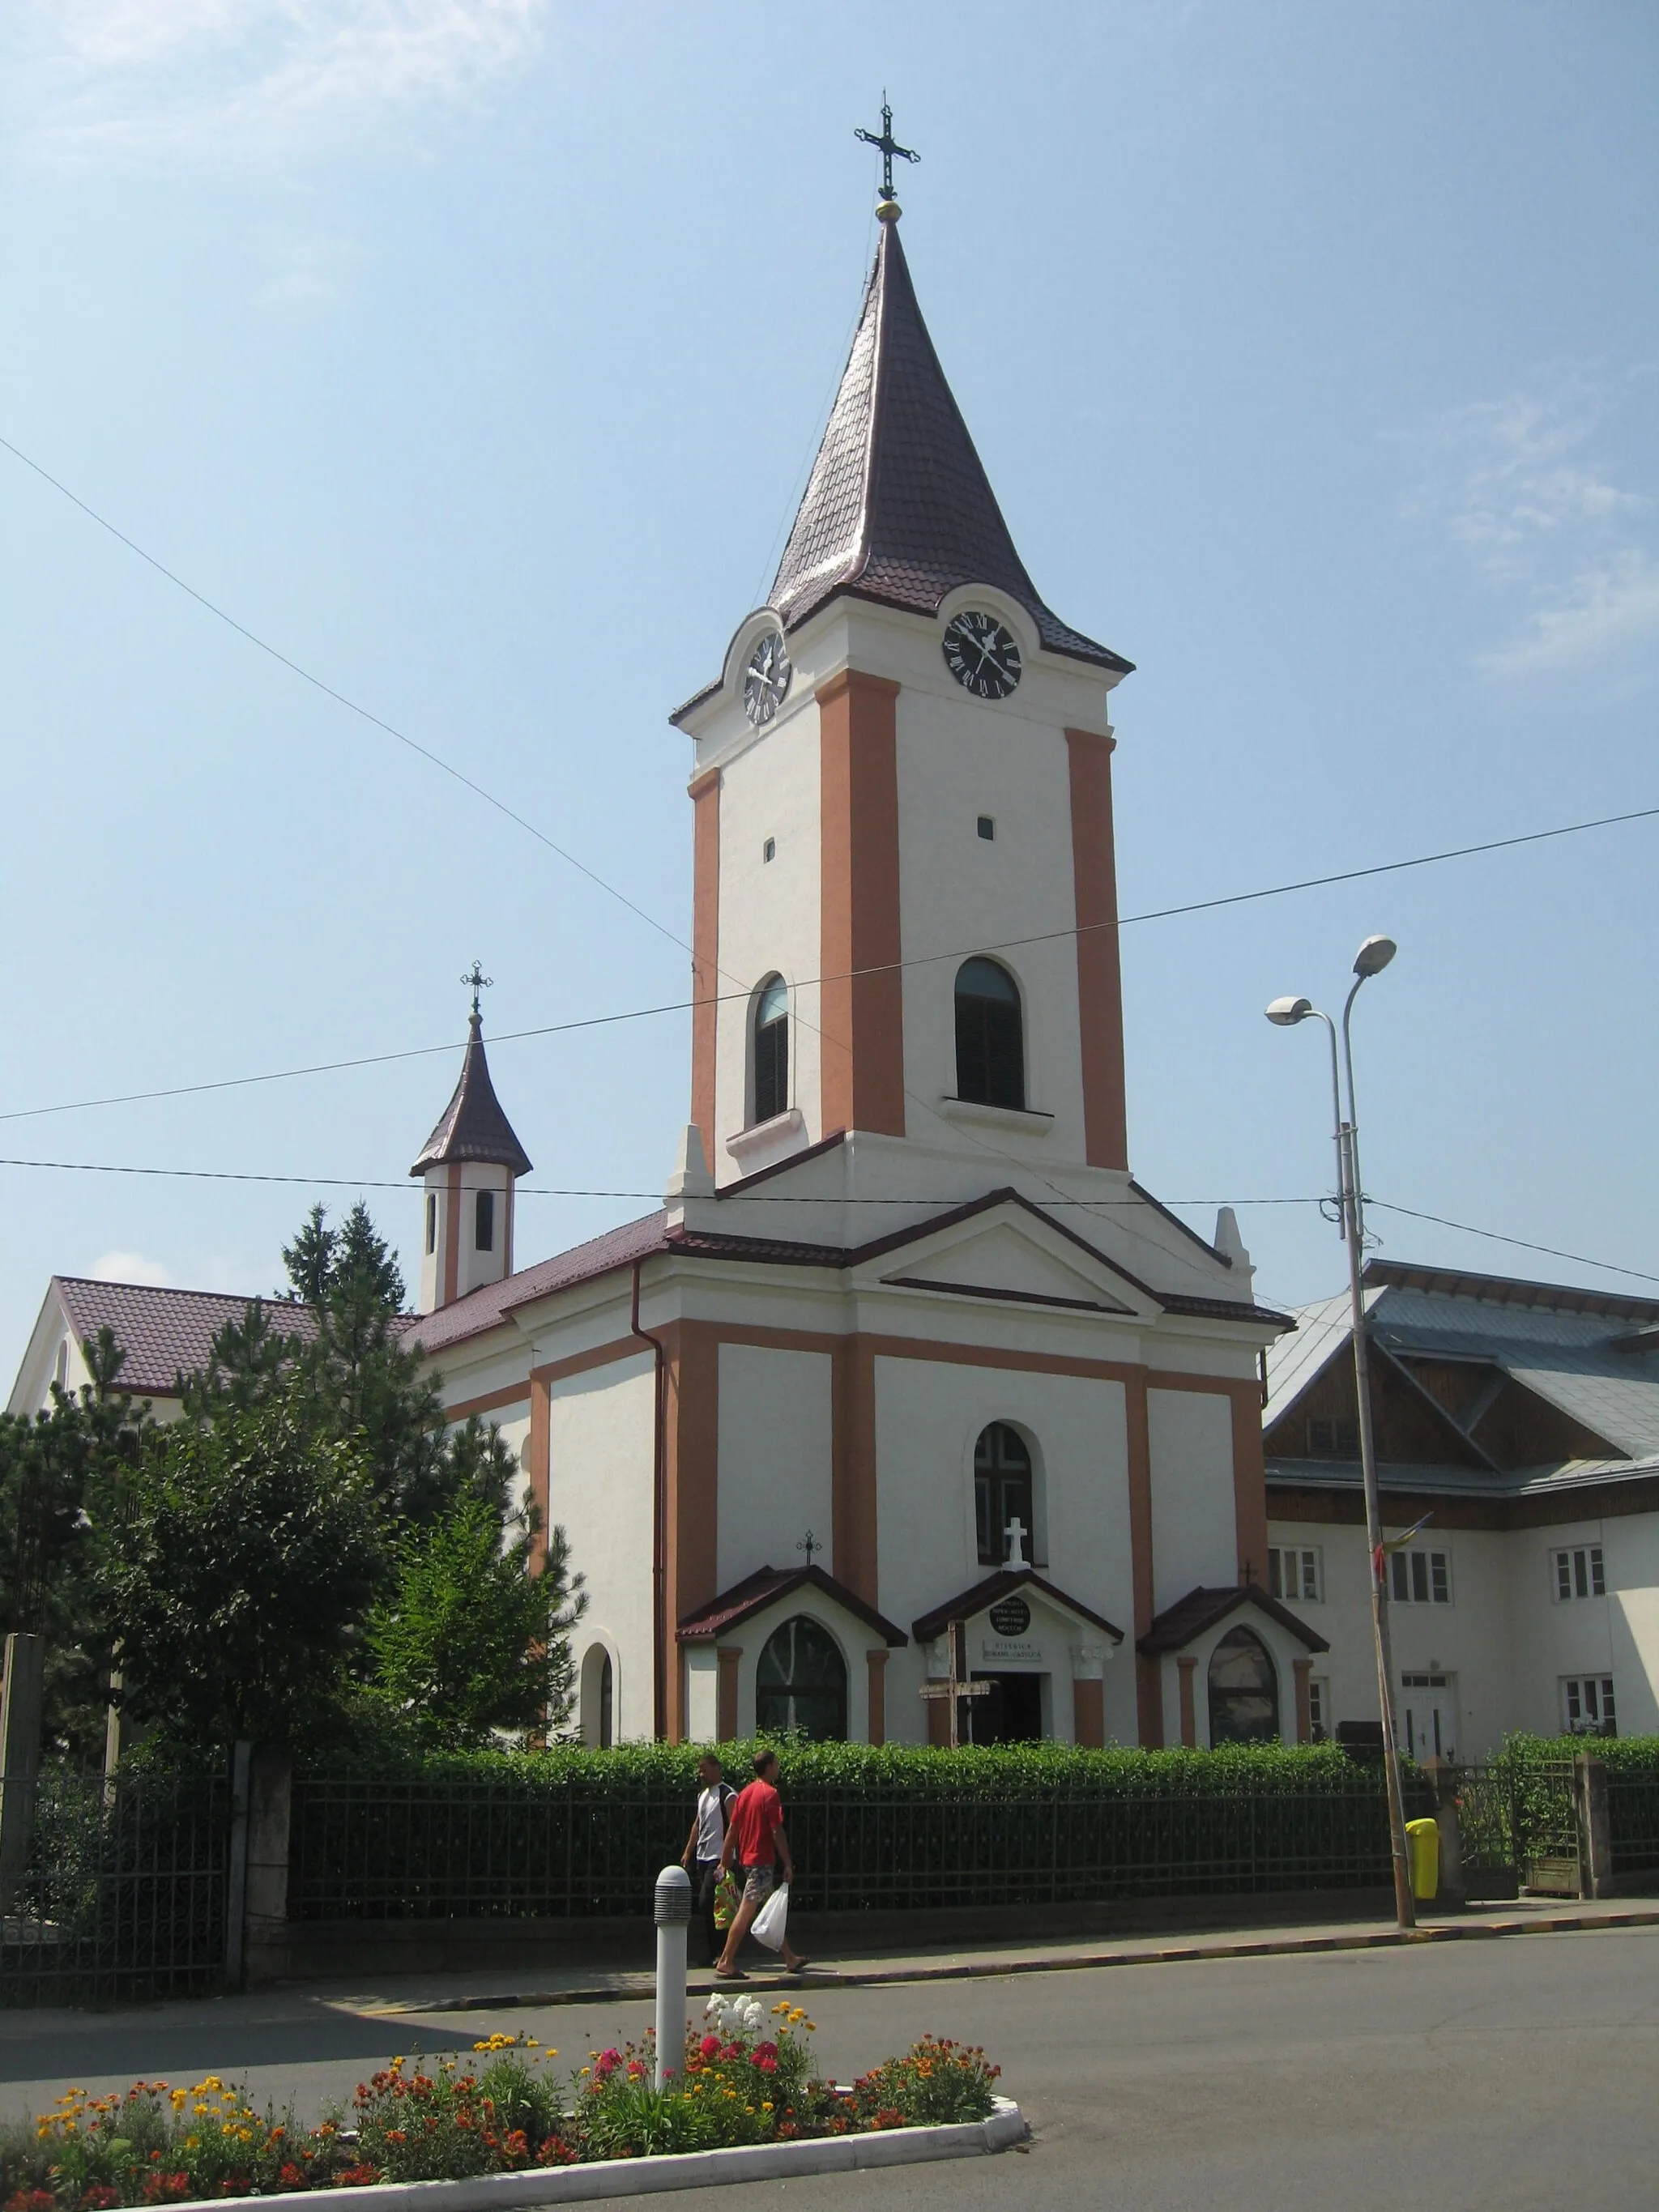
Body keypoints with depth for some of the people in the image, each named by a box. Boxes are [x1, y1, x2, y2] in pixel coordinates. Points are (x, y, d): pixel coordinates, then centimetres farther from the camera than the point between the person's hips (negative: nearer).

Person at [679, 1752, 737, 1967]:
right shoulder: (703, 1794, 15)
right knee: (706, 1906, 8)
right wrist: (688, 1852, 20)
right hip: (702, 1857, 9)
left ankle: (720, 1952, -5)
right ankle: (714, 1953, 14)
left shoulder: (727, 1795, -12)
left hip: (718, 1858, -8)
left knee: (706, 1904, -15)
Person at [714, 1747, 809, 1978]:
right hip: (762, 1861, -9)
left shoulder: (745, 1793, 11)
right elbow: (777, 1832, -17)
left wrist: (724, 1861, 15)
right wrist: (788, 1864, -12)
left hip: (746, 1860, 9)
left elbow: (732, 1829, 11)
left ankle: (790, 1958, 24)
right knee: (746, 1913, -8)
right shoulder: (770, 1794, -13)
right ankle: (725, 1963, -8)